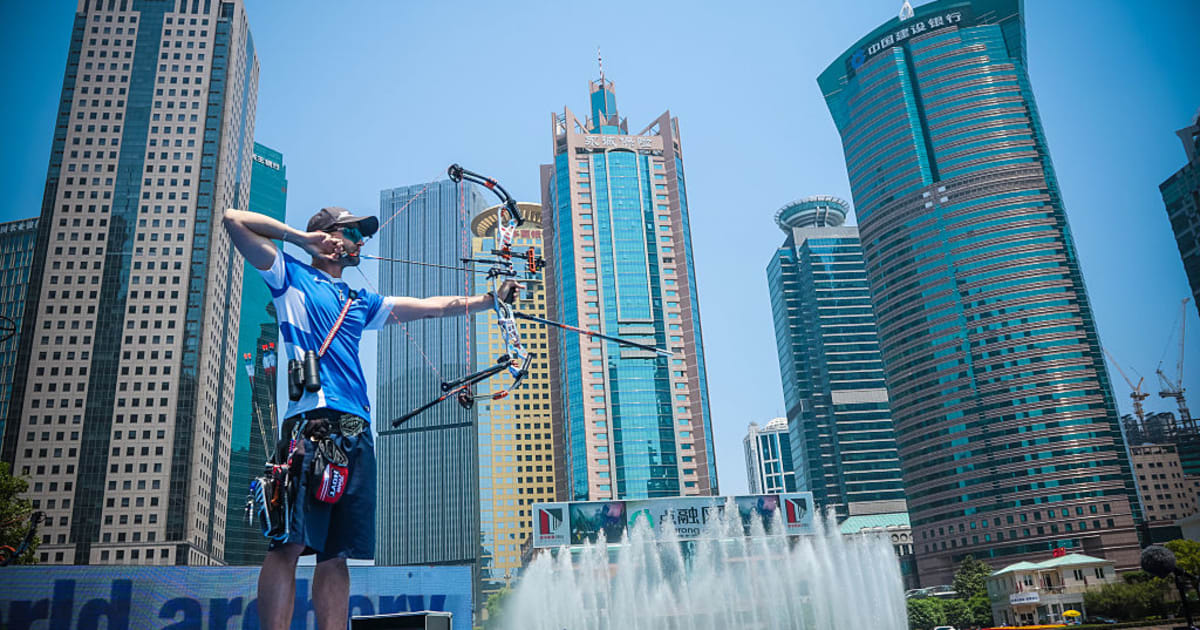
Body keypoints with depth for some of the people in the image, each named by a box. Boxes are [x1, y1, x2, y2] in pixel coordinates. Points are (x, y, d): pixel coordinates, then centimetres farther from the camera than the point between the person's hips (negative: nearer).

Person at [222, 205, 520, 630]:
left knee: (337, 551, 3)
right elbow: (235, 220, 8)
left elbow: (434, 306, 29)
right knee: (289, 543, -12)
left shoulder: (360, 301, 30)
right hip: (311, 419, -6)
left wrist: (493, 298, 25)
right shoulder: (291, 277, 15)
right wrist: (302, 238, 11)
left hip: (356, 431, 6)